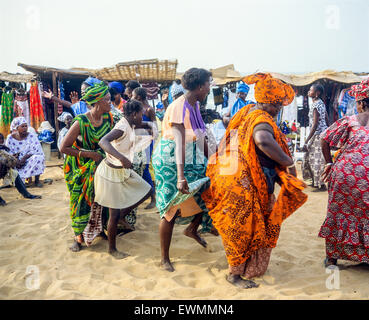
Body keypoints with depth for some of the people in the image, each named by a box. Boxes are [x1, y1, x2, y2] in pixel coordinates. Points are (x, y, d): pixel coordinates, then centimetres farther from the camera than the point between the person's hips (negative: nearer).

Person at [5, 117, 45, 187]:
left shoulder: (32, 136, -7)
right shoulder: (10, 138, -1)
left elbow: (37, 151, -15)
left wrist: (24, 157, -26)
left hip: (29, 162, -1)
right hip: (16, 163, 1)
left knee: (37, 158, -35)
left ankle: (37, 180, -14)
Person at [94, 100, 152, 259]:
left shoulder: (129, 125, 3)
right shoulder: (122, 127, -25)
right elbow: (103, 141, -42)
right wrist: (121, 157, -53)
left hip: (124, 170, 9)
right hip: (111, 173, -9)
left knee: (146, 191, 11)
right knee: (114, 214, 2)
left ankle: (122, 216, 24)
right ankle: (112, 249, 22)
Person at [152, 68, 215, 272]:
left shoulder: (195, 105, 6)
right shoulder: (179, 107, -22)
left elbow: (201, 137, 13)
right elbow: (180, 142, -33)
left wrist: (208, 161, 15)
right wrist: (181, 176, -39)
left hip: (192, 161, 9)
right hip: (171, 162, -8)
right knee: (171, 209, -1)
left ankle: (192, 229, 28)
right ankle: (164, 259, 16)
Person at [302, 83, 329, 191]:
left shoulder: (316, 105, -17)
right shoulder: (321, 103, 12)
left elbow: (315, 125, -21)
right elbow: (327, 121, 16)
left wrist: (306, 141, -21)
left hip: (318, 135, -10)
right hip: (323, 133, 10)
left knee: (318, 160, -3)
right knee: (311, 158, 16)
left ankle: (322, 185, 4)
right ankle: (315, 182, 26)